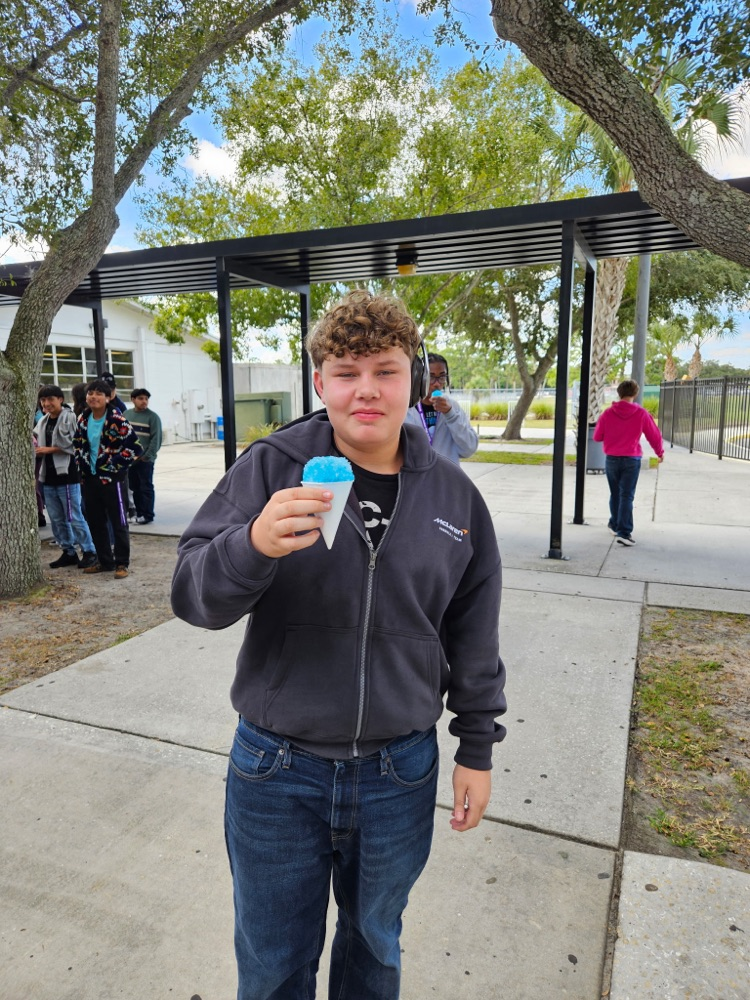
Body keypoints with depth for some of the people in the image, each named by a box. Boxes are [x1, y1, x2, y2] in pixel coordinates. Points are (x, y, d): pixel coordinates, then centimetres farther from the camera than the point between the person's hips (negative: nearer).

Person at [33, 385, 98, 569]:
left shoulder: (69, 417, -8)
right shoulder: (43, 421, 13)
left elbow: (73, 445, -15)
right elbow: (37, 444, 22)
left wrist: (48, 449, -12)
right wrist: (35, 448, -1)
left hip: (66, 474, -7)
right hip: (48, 476, 8)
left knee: (74, 517, -4)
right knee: (56, 519, 11)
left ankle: (89, 551, 6)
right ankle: (69, 552, 21)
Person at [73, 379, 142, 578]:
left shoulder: (116, 420, -14)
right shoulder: (83, 420, 7)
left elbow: (135, 447, -17)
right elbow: (78, 445, 21)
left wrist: (115, 465, -14)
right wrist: (82, 466, 10)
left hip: (112, 479, -7)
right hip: (90, 478, 7)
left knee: (118, 522, -1)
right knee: (95, 522, 14)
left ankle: (122, 564, 9)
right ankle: (105, 561, 26)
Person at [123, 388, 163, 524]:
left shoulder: (152, 416, -6)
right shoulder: (126, 414, 8)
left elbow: (156, 438, -8)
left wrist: (148, 456, -12)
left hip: (145, 460, -5)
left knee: (146, 488, 0)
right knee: (135, 488, 12)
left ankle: (147, 515, 5)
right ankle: (139, 513, 22)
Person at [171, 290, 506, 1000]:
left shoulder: (453, 495, -3)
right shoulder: (271, 466, -11)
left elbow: (474, 638, 4)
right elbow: (192, 595, -14)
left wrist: (477, 749, 8)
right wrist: (254, 545, -34)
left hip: (400, 773, 2)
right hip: (277, 771, -1)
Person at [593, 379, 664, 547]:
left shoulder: (608, 412, -4)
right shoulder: (642, 414, -6)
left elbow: (597, 436, 2)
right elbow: (654, 435, 4)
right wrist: (660, 452, 21)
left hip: (611, 459, 2)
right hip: (632, 460, -2)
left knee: (615, 494, 18)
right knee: (626, 496, -2)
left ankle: (615, 525, 31)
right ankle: (623, 532, -9)